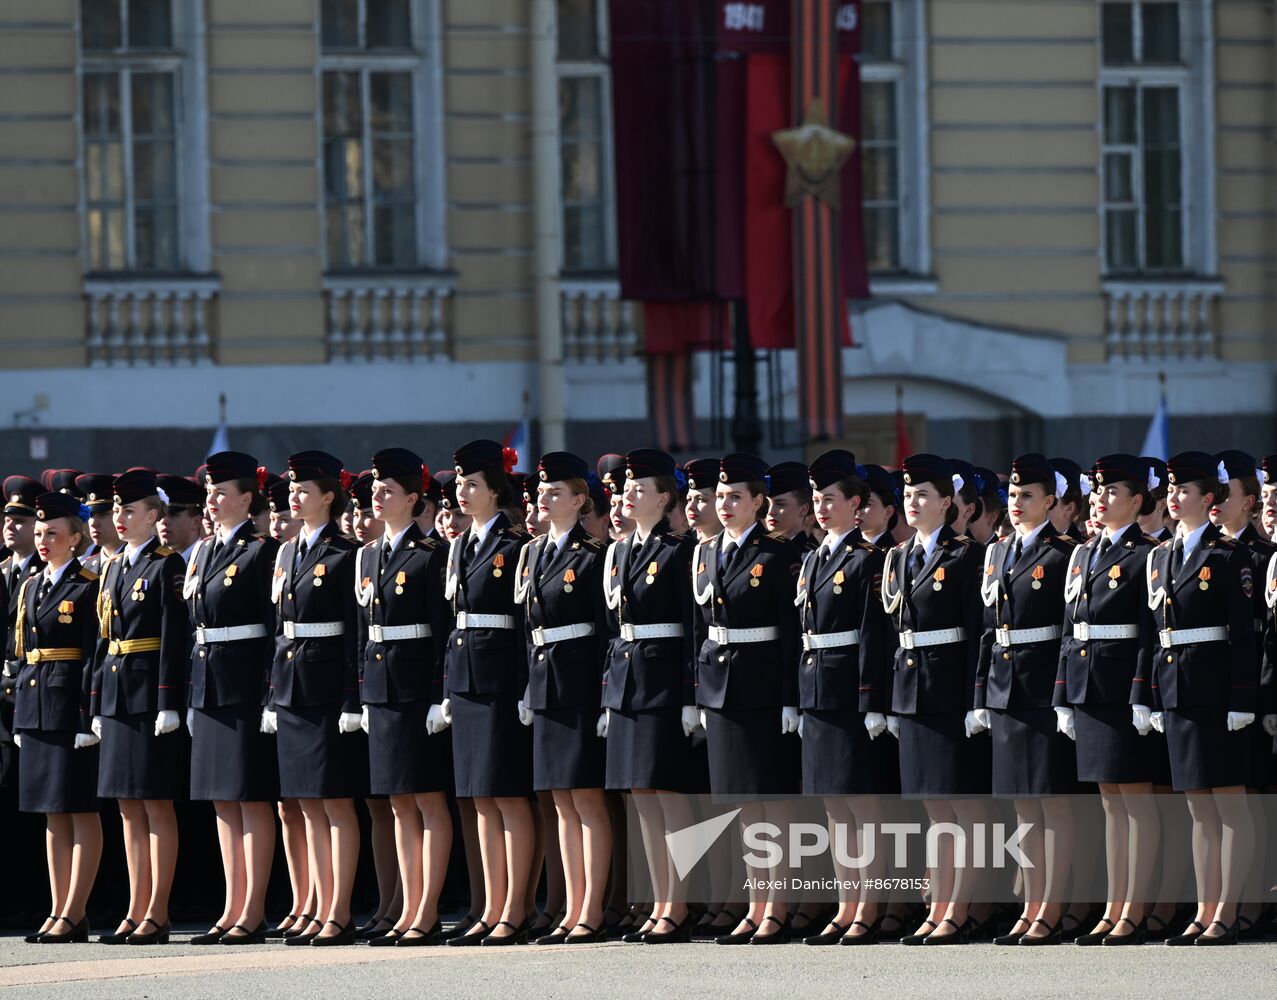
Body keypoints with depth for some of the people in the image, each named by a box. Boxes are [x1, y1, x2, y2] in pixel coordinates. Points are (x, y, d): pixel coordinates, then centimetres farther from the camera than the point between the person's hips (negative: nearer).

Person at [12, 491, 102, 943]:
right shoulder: (30, 588, 16)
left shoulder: (88, 588, -6)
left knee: (81, 810, -4)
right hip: (36, 711, 8)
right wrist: (19, 718, 13)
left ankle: (73, 916, -6)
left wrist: (88, 717, -16)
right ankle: (59, 912, 12)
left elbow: (93, 656, -10)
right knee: (53, 813, 9)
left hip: (72, 708, -8)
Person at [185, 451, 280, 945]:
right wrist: (193, 694, 15)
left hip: (246, 681, -8)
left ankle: (253, 913, -5)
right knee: (222, 799, 9)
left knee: (252, 797, -6)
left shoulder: (262, 551, -8)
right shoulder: (204, 552, 16)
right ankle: (233, 910, 12)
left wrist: (271, 692, -17)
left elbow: (276, 626, -11)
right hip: (208, 682, 8)